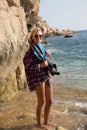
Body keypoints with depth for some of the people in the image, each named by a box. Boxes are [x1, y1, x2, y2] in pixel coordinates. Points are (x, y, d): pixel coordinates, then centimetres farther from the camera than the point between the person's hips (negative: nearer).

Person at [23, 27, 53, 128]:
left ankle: (46, 121, 29)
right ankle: (39, 123, 20)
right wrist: (40, 65, -21)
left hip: (47, 76, 7)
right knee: (41, 102, -2)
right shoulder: (30, 51, -10)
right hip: (38, 78, -7)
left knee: (49, 101, 11)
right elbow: (27, 67, -12)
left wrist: (48, 55, -3)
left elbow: (49, 62, 17)